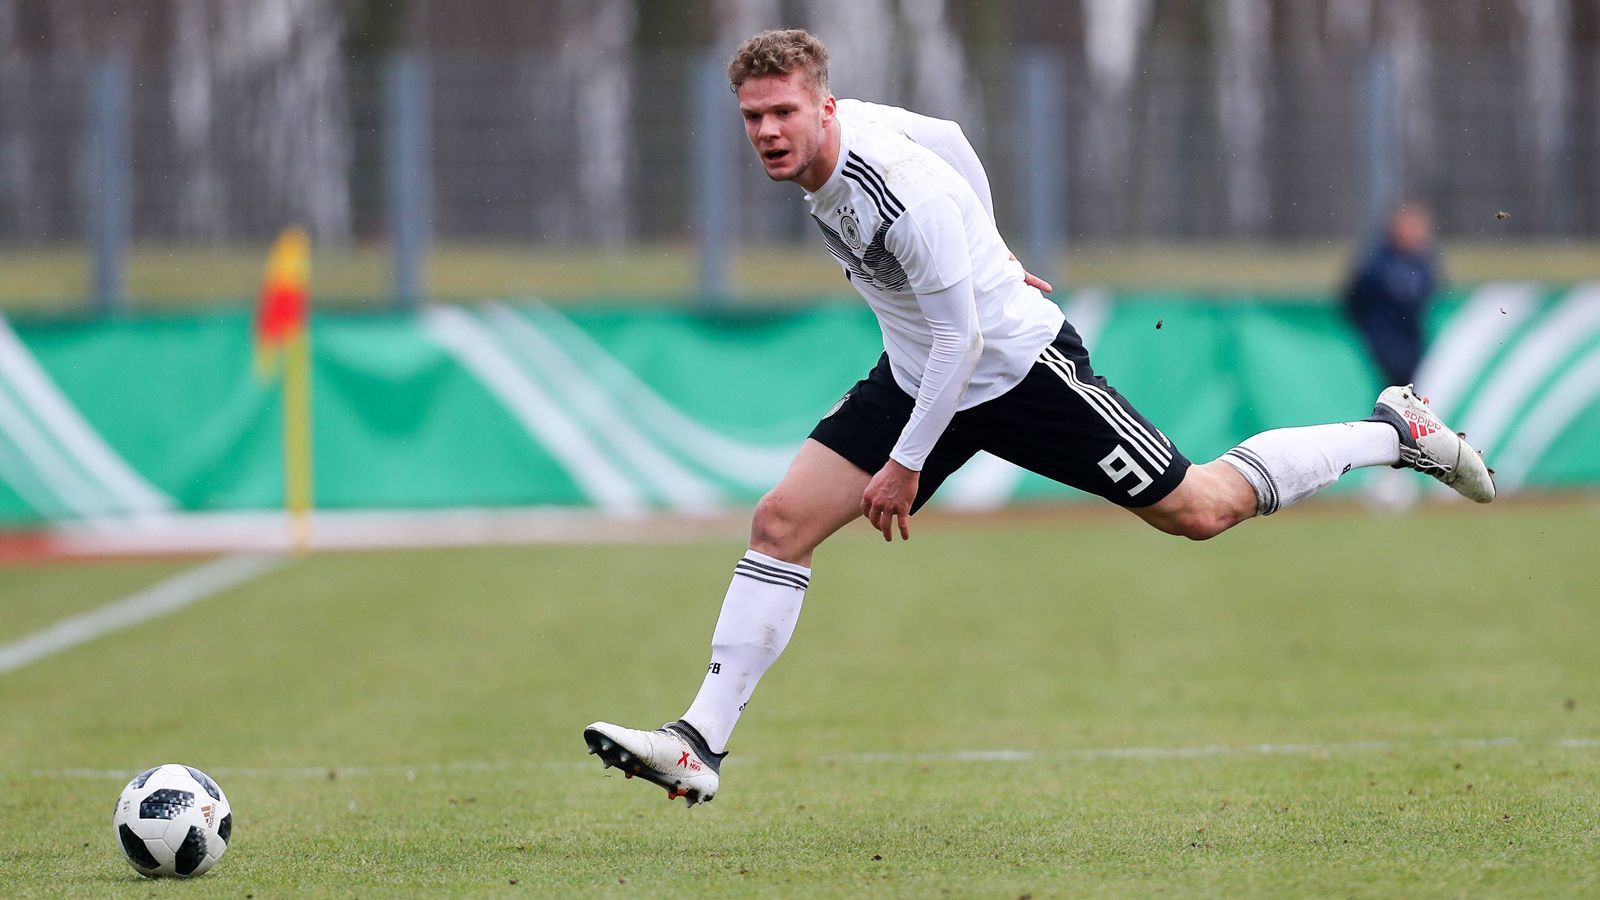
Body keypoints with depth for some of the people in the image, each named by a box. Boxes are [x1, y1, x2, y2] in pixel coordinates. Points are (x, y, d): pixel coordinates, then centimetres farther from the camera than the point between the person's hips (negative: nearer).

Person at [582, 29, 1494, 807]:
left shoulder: (904, 192, -32)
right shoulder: (833, 134, -6)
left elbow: (962, 337, -25)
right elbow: (954, 141, 13)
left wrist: (908, 462, -19)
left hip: (1020, 369, -8)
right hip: (917, 375, 8)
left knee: (1199, 510, 4)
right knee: (780, 523, -5)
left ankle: (1393, 432, 24)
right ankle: (700, 747, -4)